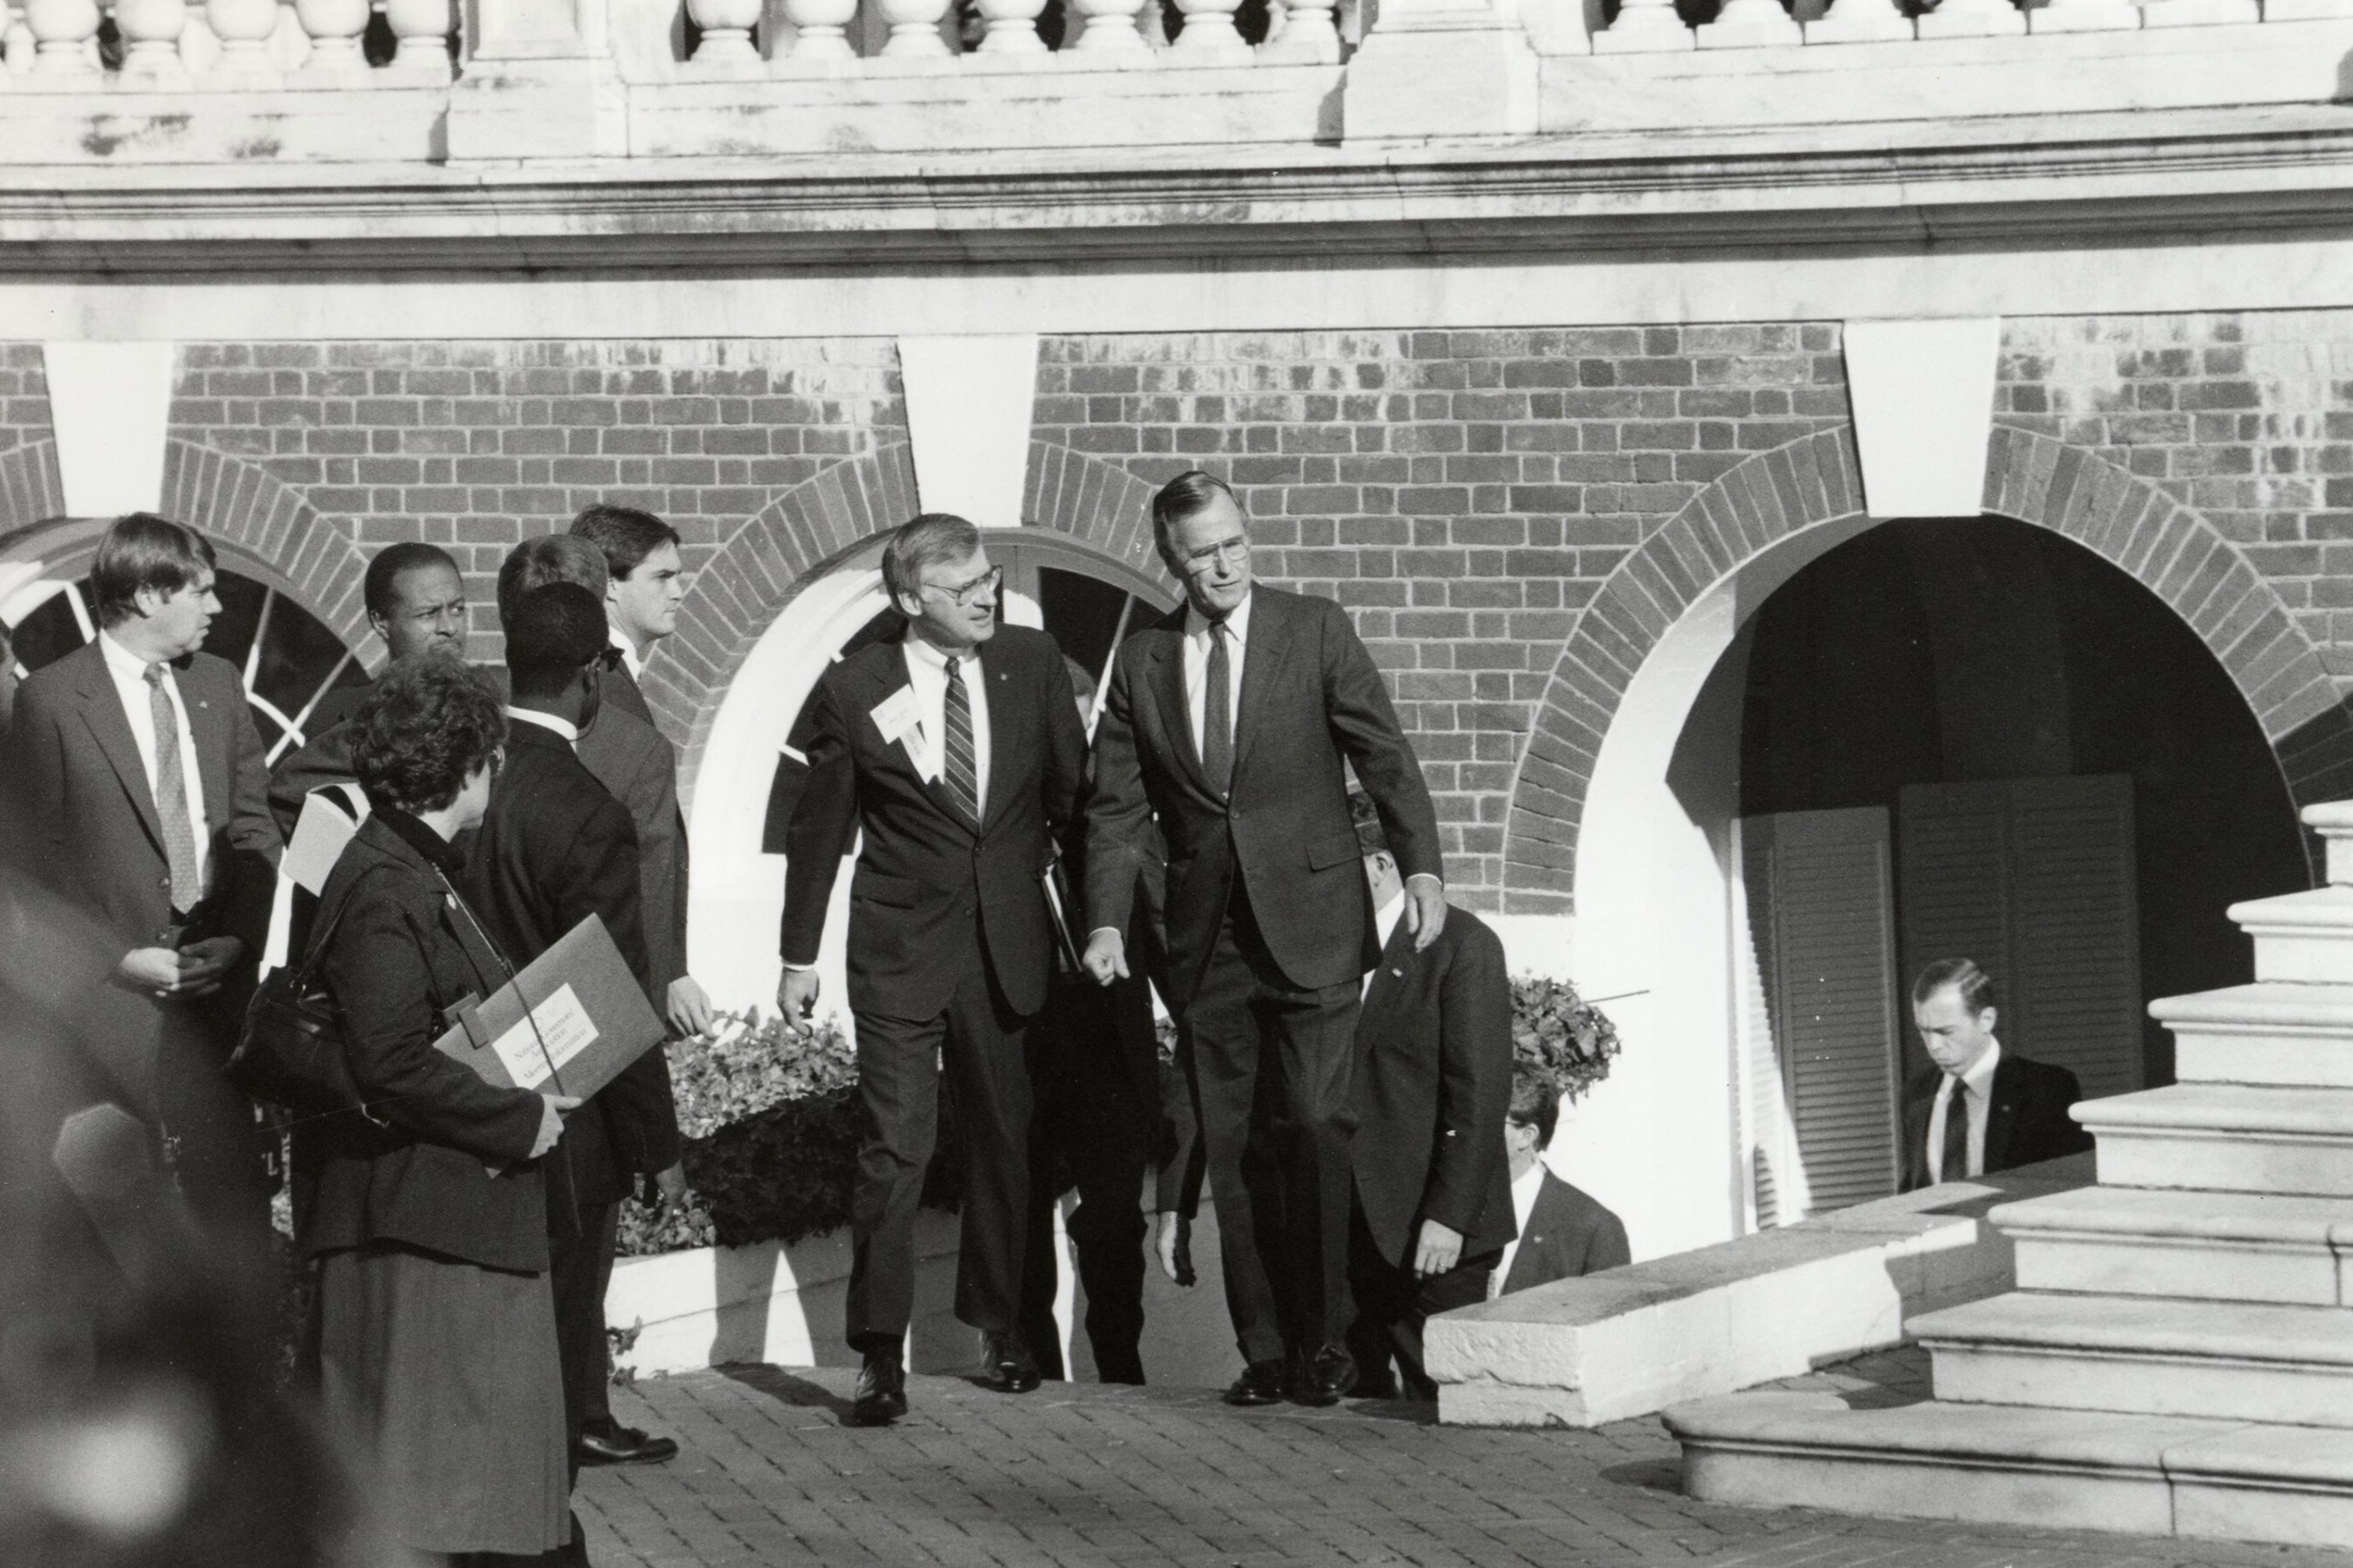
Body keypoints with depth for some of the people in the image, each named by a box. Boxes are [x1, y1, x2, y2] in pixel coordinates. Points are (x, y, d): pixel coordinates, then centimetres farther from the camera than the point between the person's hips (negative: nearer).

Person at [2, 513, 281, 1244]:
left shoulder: (218, 684, 12)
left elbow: (254, 824, 13)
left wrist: (238, 936, -2)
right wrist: (116, 957, -12)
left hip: (219, 981, 4)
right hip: (115, 989, -4)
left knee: (232, 1176, 0)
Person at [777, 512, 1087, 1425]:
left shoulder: (1031, 665, 1)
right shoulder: (855, 691, -6)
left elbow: (1072, 793, 12)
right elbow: (818, 829, 3)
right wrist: (798, 957, 5)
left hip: (1006, 946, 3)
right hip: (900, 948, -3)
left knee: (1003, 1141, 12)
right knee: (892, 1149, -8)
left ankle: (999, 1329, 28)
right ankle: (880, 1357, -6)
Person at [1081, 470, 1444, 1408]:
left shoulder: (1316, 631, 2)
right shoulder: (1140, 663, 8)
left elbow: (1384, 756, 0)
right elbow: (1116, 809, 8)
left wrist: (1421, 866, -13)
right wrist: (1106, 923, -5)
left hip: (1310, 930, -3)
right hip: (1206, 942, 3)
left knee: (1316, 1126, -11)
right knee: (1231, 1150, 3)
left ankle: (1326, 1341, -2)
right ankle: (1263, 1349, 8)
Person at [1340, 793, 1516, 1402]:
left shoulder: (1462, 946, -6)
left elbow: (1481, 1095, -12)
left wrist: (1449, 1216, -18)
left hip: (1433, 1234, -6)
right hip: (1343, 1230, 6)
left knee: (1443, 1396, -4)